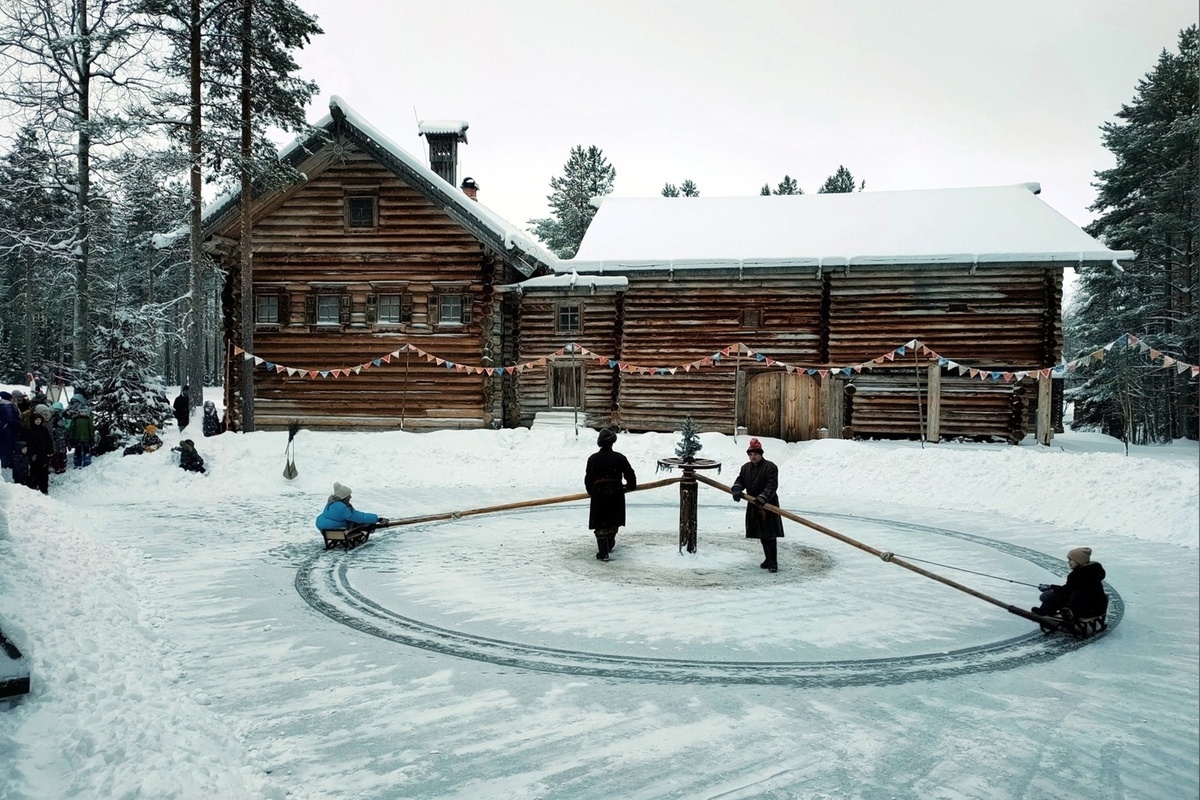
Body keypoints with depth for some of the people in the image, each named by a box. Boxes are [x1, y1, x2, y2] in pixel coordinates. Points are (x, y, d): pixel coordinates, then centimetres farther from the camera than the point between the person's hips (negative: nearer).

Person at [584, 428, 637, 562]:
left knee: (600, 525, 1)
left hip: (599, 493, -1)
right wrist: (631, 486, 23)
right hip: (616, 494, 1)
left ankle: (603, 553, -8)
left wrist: (591, 491, 19)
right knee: (613, 523, 19)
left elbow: (588, 478, 2)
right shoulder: (620, 458, -3)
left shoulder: (593, 458, -2)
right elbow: (630, 474, 3)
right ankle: (609, 545, 35)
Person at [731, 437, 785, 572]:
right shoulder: (746, 467, 9)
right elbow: (740, 480, 7)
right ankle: (769, 558, 27)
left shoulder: (770, 467, -12)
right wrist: (737, 490, -17)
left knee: (769, 536, -9)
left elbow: (772, 486, -19)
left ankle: (773, 562, -4)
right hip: (753, 507, 7)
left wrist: (761, 499, -29)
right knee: (762, 536, 14)